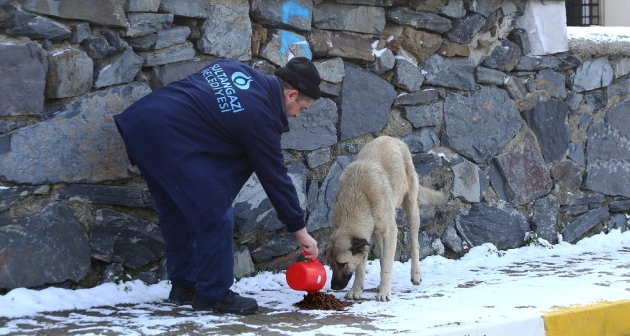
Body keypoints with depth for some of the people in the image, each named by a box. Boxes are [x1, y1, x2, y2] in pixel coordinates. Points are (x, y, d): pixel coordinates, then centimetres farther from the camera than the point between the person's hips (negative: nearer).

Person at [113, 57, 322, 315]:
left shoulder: (237, 70, 13)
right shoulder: (260, 114, -8)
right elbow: (274, 176, -3)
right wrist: (299, 230, 6)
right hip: (167, 136, -10)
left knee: (177, 213, 21)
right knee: (215, 216, -3)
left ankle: (183, 285, 30)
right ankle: (213, 294, 5)